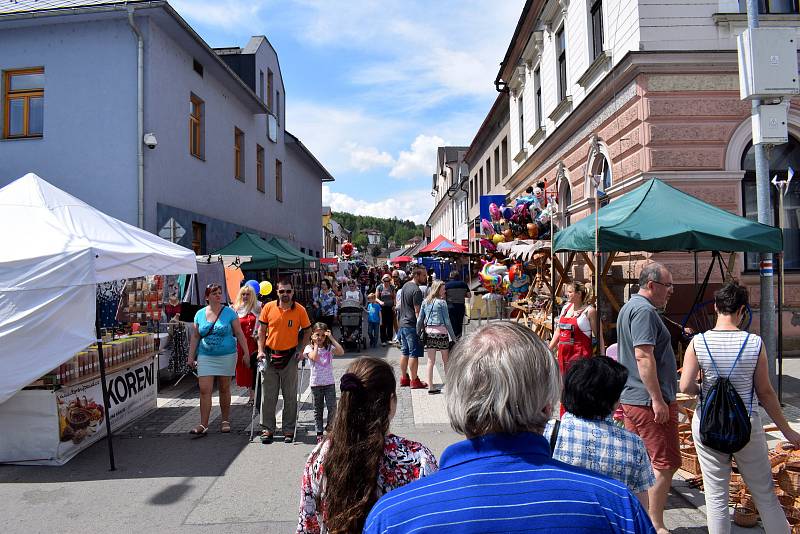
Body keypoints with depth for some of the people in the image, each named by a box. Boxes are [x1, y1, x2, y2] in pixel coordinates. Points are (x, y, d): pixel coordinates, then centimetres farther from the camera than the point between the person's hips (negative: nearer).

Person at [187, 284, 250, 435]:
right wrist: (191, 356, 7)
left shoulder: (229, 313, -2)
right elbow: (195, 337, 10)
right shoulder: (200, 314, 5)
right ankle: (203, 425, 0)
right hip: (205, 357, 2)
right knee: (204, 390, -5)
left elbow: (239, 334, -1)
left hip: (227, 356, -1)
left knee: (224, 389, 8)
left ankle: (225, 421, 22)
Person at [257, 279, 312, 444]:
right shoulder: (268, 307, -2)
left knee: (290, 396, 7)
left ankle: (289, 430, 17)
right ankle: (268, 429, 18)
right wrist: (261, 350, -4)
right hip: (270, 355, 1)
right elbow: (262, 330, 5)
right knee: (268, 395, 6)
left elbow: (307, 331, 5)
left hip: (290, 356, -1)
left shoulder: (300, 310, -5)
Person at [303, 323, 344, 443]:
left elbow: (341, 352, -16)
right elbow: (314, 357, -22)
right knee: (318, 410, 9)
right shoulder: (309, 348, -1)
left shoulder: (329, 347, 2)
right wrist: (316, 345, -11)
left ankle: (330, 427, 15)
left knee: (332, 408, -7)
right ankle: (319, 433, 18)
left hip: (329, 382, 1)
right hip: (316, 383, -1)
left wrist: (331, 338, -15)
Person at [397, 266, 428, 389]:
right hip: (412, 325, -9)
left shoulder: (405, 286, 12)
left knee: (405, 352, 15)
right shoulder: (416, 290, -17)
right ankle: (414, 380, 4)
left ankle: (404, 378, 22)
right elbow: (417, 311, -19)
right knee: (414, 354, -2)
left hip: (402, 323, 9)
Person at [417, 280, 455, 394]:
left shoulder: (425, 302, 7)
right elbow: (447, 321, -6)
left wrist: (418, 333, 15)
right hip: (441, 332, -4)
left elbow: (419, 320, 7)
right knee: (446, 360, 8)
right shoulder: (442, 302, -7)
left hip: (428, 332, 5)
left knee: (430, 361, 7)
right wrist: (453, 336, 0)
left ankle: (431, 387, 8)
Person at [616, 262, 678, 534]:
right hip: (649, 400, -10)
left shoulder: (629, 307, 17)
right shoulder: (644, 311, -16)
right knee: (665, 464, -2)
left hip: (630, 398, 10)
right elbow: (644, 356, -24)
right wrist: (658, 399, -23)